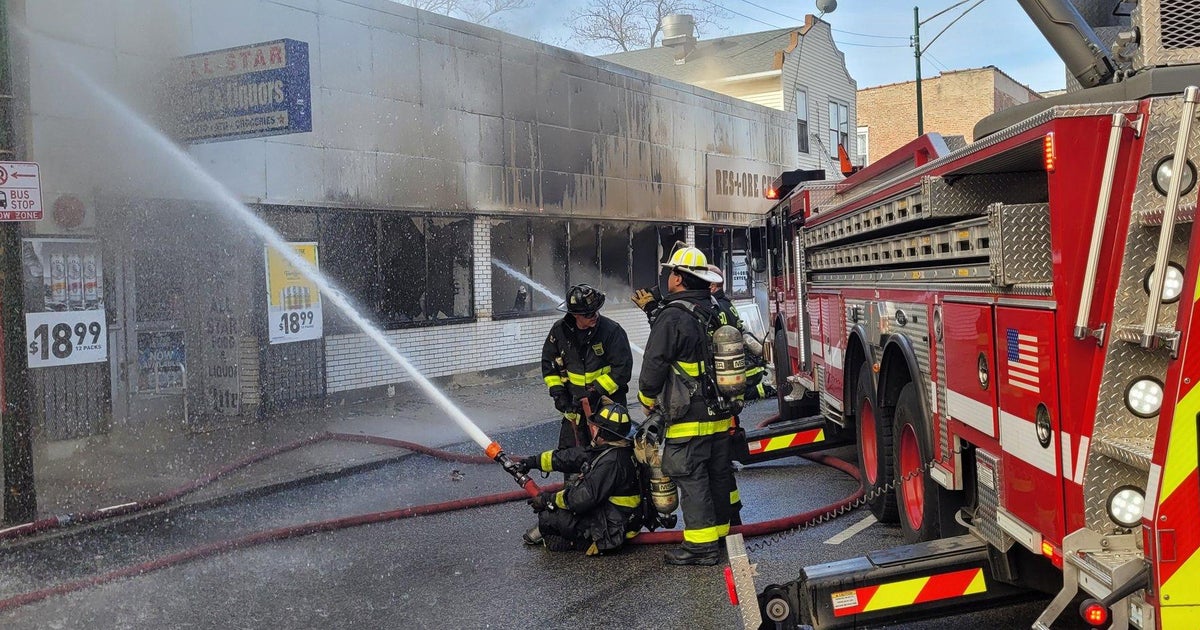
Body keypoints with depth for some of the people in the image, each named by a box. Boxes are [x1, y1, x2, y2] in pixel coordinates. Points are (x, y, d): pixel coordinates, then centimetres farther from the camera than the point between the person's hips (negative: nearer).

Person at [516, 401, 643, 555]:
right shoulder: (605, 449, 3)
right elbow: (570, 456, 10)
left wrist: (549, 500, -15)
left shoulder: (612, 461, -28)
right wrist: (532, 461, 12)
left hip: (612, 530, -10)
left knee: (548, 516, -11)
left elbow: (585, 497, -28)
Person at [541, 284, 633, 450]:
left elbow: (622, 370, -15)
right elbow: (548, 363, 12)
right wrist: (557, 392, 0)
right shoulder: (560, 330, -3)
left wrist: (596, 391, -20)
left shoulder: (612, 330, -15)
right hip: (575, 405, 3)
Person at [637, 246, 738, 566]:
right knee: (718, 475, 16)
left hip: (688, 420, -8)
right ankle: (720, 532, 28)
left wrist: (649, 405, -2)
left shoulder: (673, 317, -16)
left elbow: (653, 366, -17)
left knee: (691, 479, -2)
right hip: (721, 416, 8)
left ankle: (700, 545, 0)